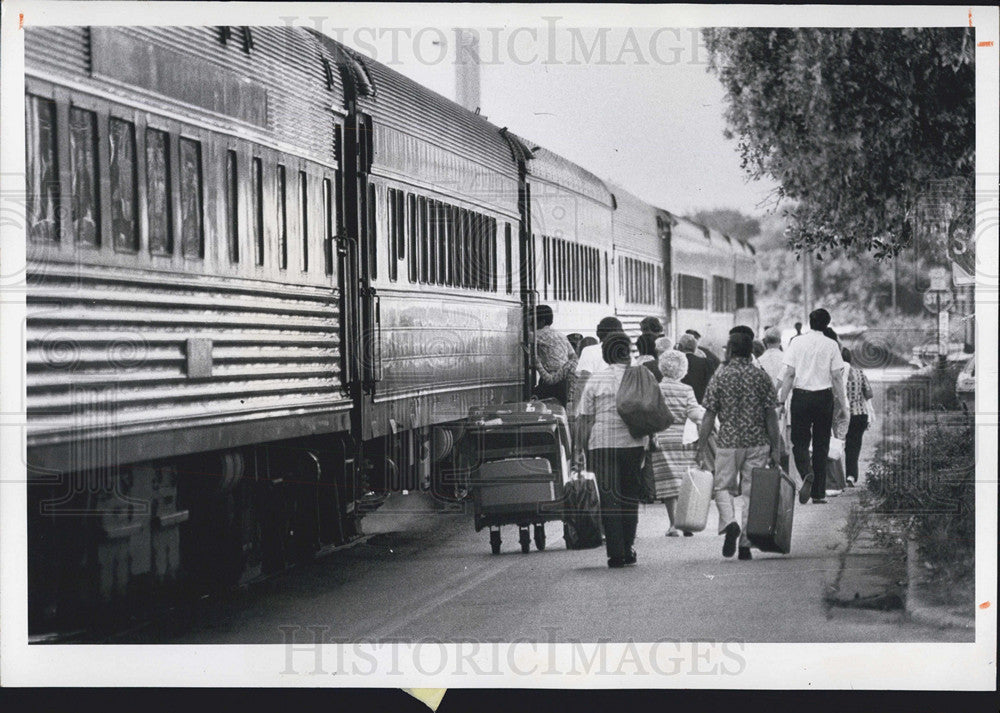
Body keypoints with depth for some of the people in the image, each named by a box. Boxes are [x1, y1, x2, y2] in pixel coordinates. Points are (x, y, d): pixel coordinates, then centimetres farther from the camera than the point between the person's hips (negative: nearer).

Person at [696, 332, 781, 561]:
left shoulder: (720, 377, -3)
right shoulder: (761, 377, 1)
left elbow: (709, 415, -3)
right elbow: (771, 414, 0)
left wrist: (702, 447, 2)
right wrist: (775, 447, 5)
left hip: (728, 441, -1)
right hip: (757, 443, 1)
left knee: (723, 487, 13)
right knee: (752, 491, 7)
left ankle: (729, 523, -14)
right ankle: (746, 544, 5)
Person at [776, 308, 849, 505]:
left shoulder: (797, 342, 0)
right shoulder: (831, 345, -1)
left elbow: (789, 373, -1)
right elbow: (837, 377, 0)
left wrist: (781, 400, 5)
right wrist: (842, 404, 7)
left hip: (801, 395, 0)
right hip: (823, 396, 0)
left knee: (799, 442, 7)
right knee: (821, 445, 8)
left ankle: (807, 473, -23)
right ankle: (818, 493, 9)